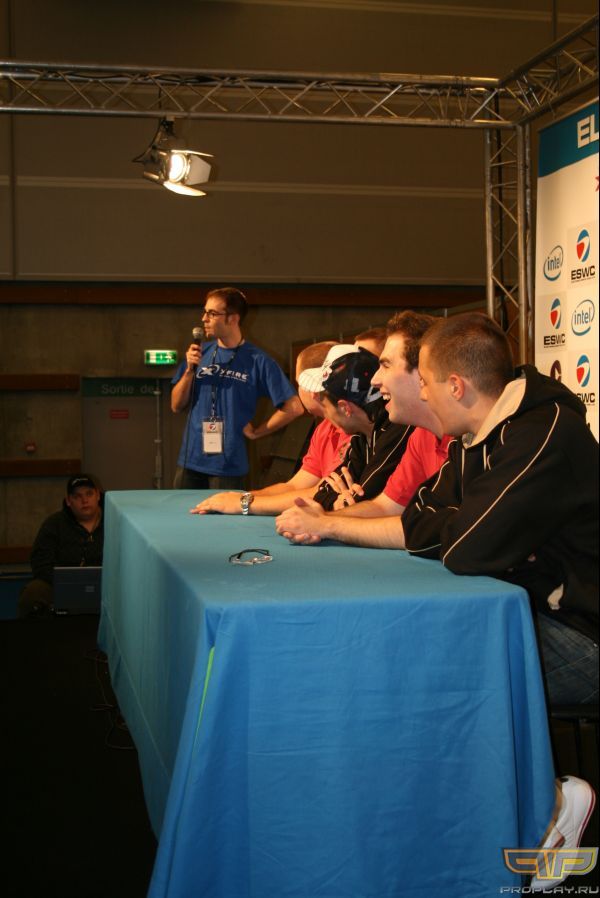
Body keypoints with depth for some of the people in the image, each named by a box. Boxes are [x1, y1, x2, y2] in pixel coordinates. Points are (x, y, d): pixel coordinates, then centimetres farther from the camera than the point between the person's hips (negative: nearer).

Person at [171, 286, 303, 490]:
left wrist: (255, 432, -3)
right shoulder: (200, 353, 5)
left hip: (228, 466, -4)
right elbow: (177, 406, 7)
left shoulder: (257, 360, -8)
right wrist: (189, 370, -7)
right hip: (190, 461, 4)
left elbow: (293, 407, -9)